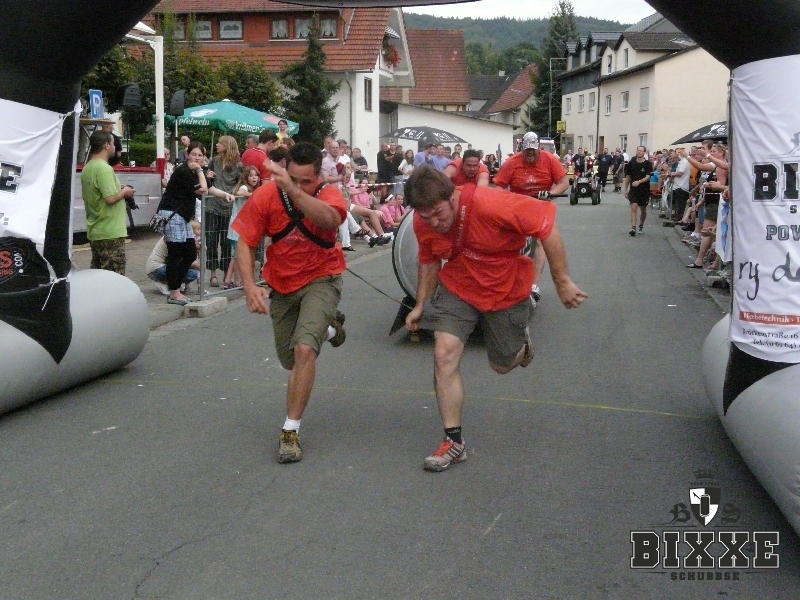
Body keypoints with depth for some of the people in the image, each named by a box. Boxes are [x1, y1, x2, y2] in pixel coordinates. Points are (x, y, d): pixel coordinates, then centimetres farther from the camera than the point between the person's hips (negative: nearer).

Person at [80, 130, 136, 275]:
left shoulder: (87, 168, 11)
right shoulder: (104, 168, -17)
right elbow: (111, 198, -24)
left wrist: (119, 190, 14)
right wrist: (125, 192, -6)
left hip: (94, 231, 9)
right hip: (111, 232, -9)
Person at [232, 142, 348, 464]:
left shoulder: (329, 195, -21)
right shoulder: (265, 196, -16)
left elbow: (330, 220, -46)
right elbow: (245, 244, -11)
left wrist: (294, 191, -59)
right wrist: (250, 286, -26)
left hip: (321, 280, -4)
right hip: (282, 285, 4)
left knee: (305, 349, -25)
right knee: (289, 361, 16)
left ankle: (291, 430, -10)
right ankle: (329, 328, 48)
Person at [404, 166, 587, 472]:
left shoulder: (491, 204, -35)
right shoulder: (423, 222, -17)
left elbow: (546, 226, -29)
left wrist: (562, 282, -24)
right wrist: (421, 305, 5)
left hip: (506, 290, -3)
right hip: (457, 288, 3)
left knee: (502, 365, 12)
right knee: (444, 354, -15)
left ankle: (521, 342, 51)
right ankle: (454, 441, -1)